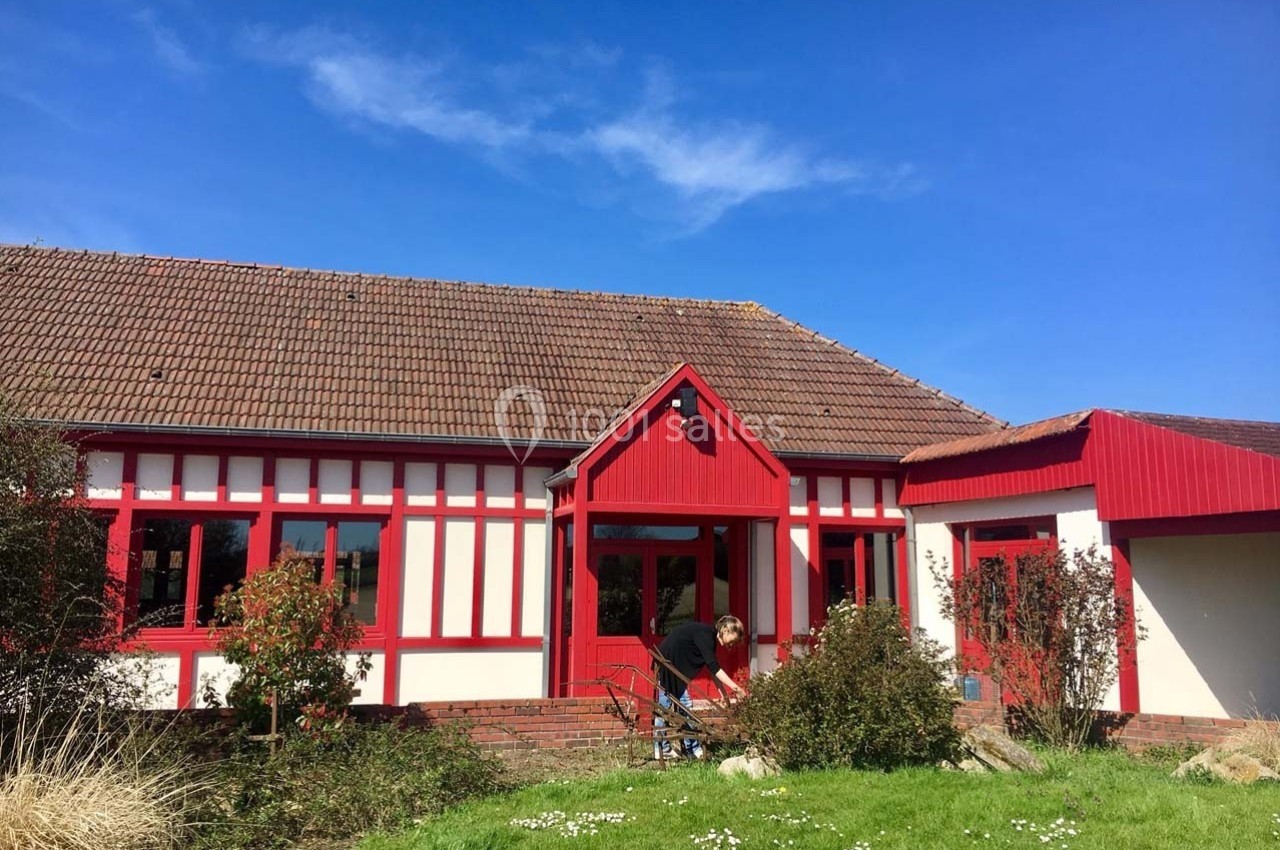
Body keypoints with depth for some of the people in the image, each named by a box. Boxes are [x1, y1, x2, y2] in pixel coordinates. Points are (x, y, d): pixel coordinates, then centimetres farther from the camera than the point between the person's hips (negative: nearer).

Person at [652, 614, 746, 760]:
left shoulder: (710, 636, 6)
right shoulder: (704, 634, -22)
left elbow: (712, 668, 9)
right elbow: (714, 667, -28)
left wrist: (724, 693, 4)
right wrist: (735, 687, -31)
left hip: (678, 665, 10)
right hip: (667, 662, -10)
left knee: (685, 704, 7)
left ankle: (692, 748, 10)